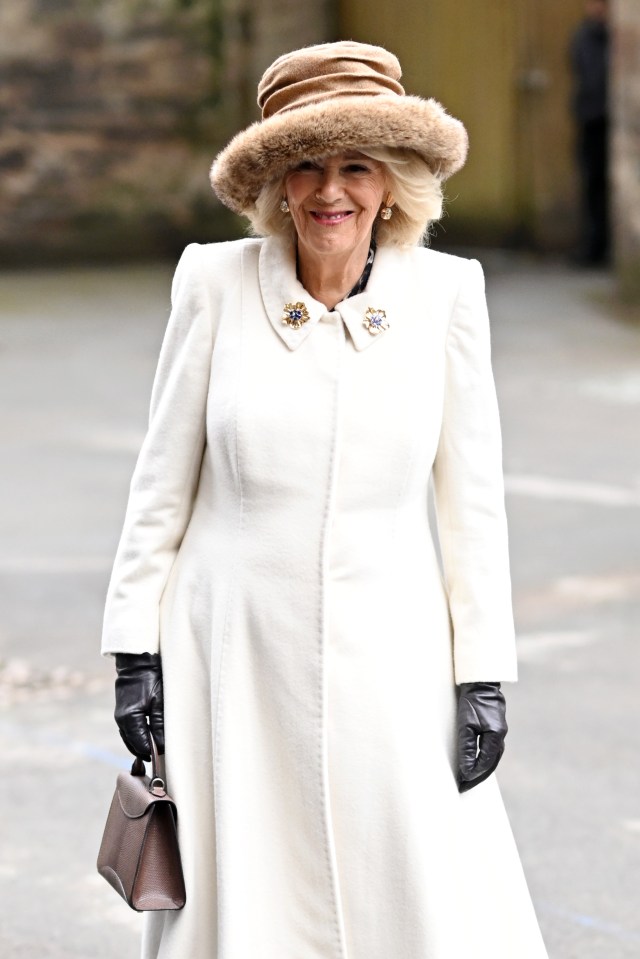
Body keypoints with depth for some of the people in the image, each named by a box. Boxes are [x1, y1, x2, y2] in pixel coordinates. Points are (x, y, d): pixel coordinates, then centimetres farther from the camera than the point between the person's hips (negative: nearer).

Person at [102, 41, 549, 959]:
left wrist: (483, 675, -1)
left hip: (387, 659, 0)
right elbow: (163, 478, 3)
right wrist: (136, 650, 1)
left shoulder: (444, 293, -2)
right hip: (235, 651, 0)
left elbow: (472, 495, 2)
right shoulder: (217, 282, -3)